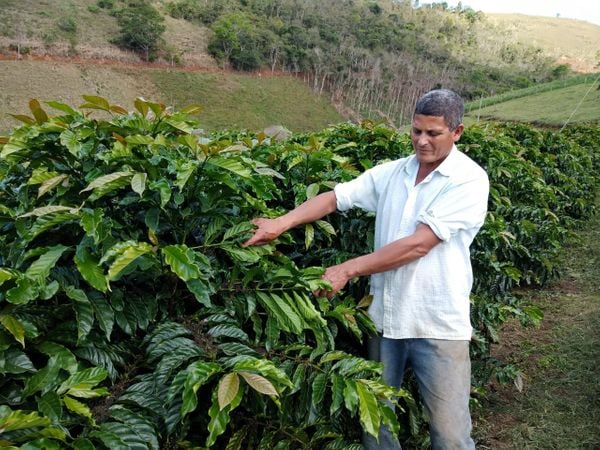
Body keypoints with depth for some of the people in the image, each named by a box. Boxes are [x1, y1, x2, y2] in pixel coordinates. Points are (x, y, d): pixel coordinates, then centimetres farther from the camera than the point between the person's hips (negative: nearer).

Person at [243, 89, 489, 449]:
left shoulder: (469, 180, -11)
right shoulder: (392, 173, 6)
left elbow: (419, 244, -19)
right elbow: (335, 197, 2)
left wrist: (348, 270, -19)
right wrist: (282, 222, -14)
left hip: (438, 324, -5)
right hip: (385, 316, 5)